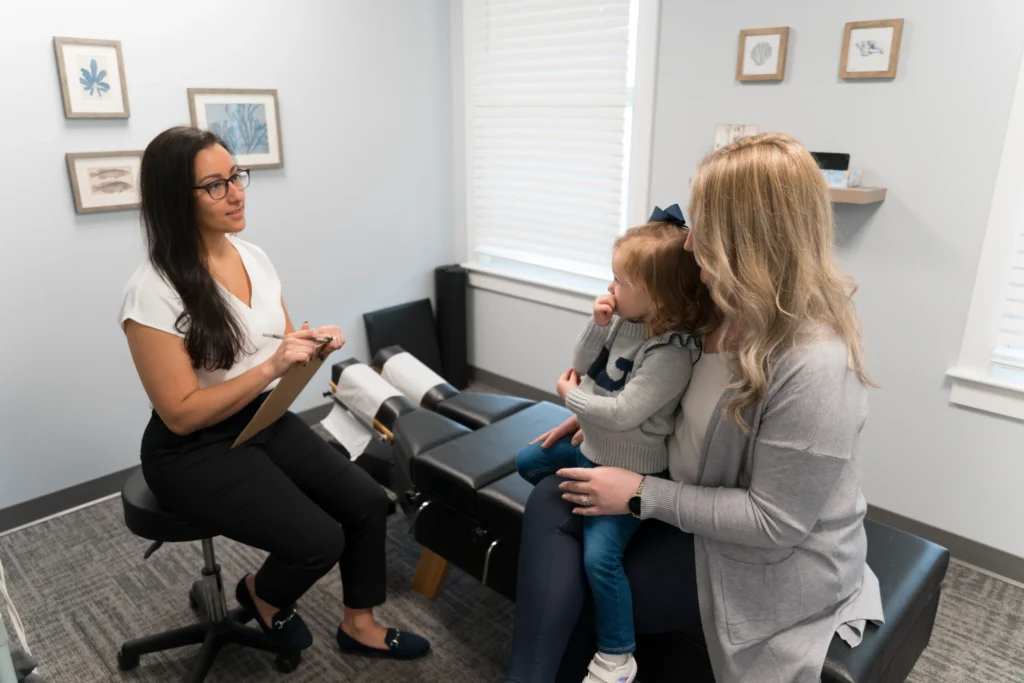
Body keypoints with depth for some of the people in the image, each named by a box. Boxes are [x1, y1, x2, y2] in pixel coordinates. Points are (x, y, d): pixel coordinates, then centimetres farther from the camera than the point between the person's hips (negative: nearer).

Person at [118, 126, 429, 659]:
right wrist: (271, 367, -29)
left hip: (268, 420, 7)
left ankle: (359, 625, 19)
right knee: (320, 541, -18)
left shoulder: (253, 256, 0)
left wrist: (312, 343, -10)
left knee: (368, 502, -6)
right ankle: (261, 595, 18)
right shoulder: (153, 290, -21)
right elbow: (181, 414, -20)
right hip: (195, 451, -6)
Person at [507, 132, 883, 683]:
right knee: (551, 504, -8)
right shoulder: (731, 312, -4)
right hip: (697, 502, 8)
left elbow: (775, 521, -25)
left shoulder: (815, 368, -31)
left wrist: (642, 496, -22)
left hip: (764, 564, -7)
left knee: (567, 590, -6)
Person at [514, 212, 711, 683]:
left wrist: (570, 396, -17)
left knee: (600, 556, -13)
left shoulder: (669, 354, -30)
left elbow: (621, 414, -32)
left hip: (628, 471, -9)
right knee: (527, 462, 23)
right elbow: (581, 364, -1)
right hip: (592, 447, 9)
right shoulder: (624, 319, -7)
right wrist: (596, 325, -18)